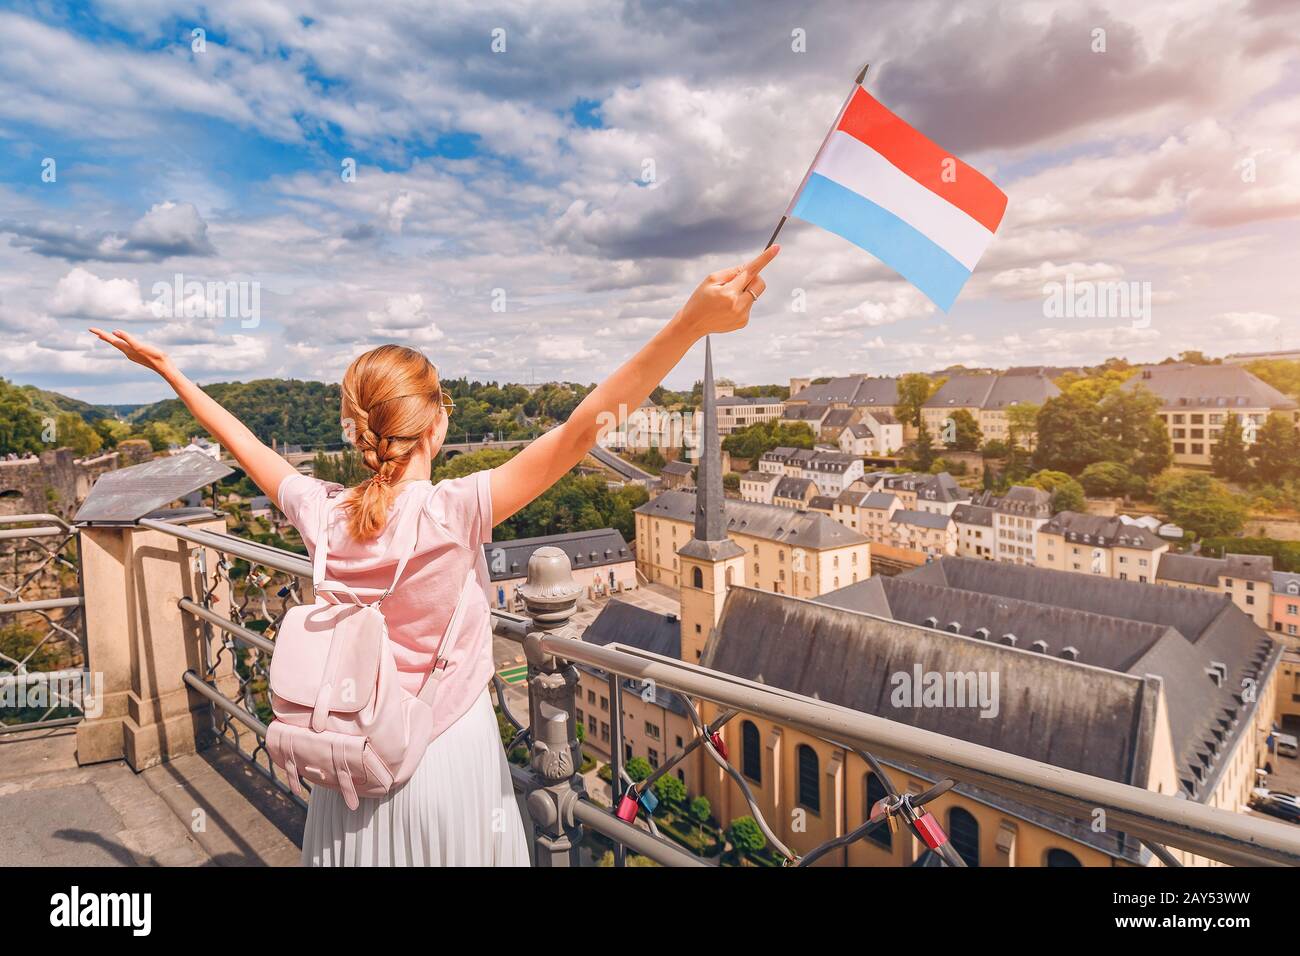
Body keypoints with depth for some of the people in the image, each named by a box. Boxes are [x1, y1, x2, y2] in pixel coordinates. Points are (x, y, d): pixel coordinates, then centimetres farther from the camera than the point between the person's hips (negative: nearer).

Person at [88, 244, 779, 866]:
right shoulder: (454, 514, -25)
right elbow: (578, 433, -34)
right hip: (446, 763, -4)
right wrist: (691, 324, -38)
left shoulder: (320, 515, -11)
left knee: (365, 846, 25)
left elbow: (242, 444, 6)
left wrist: (166, 369, 22)